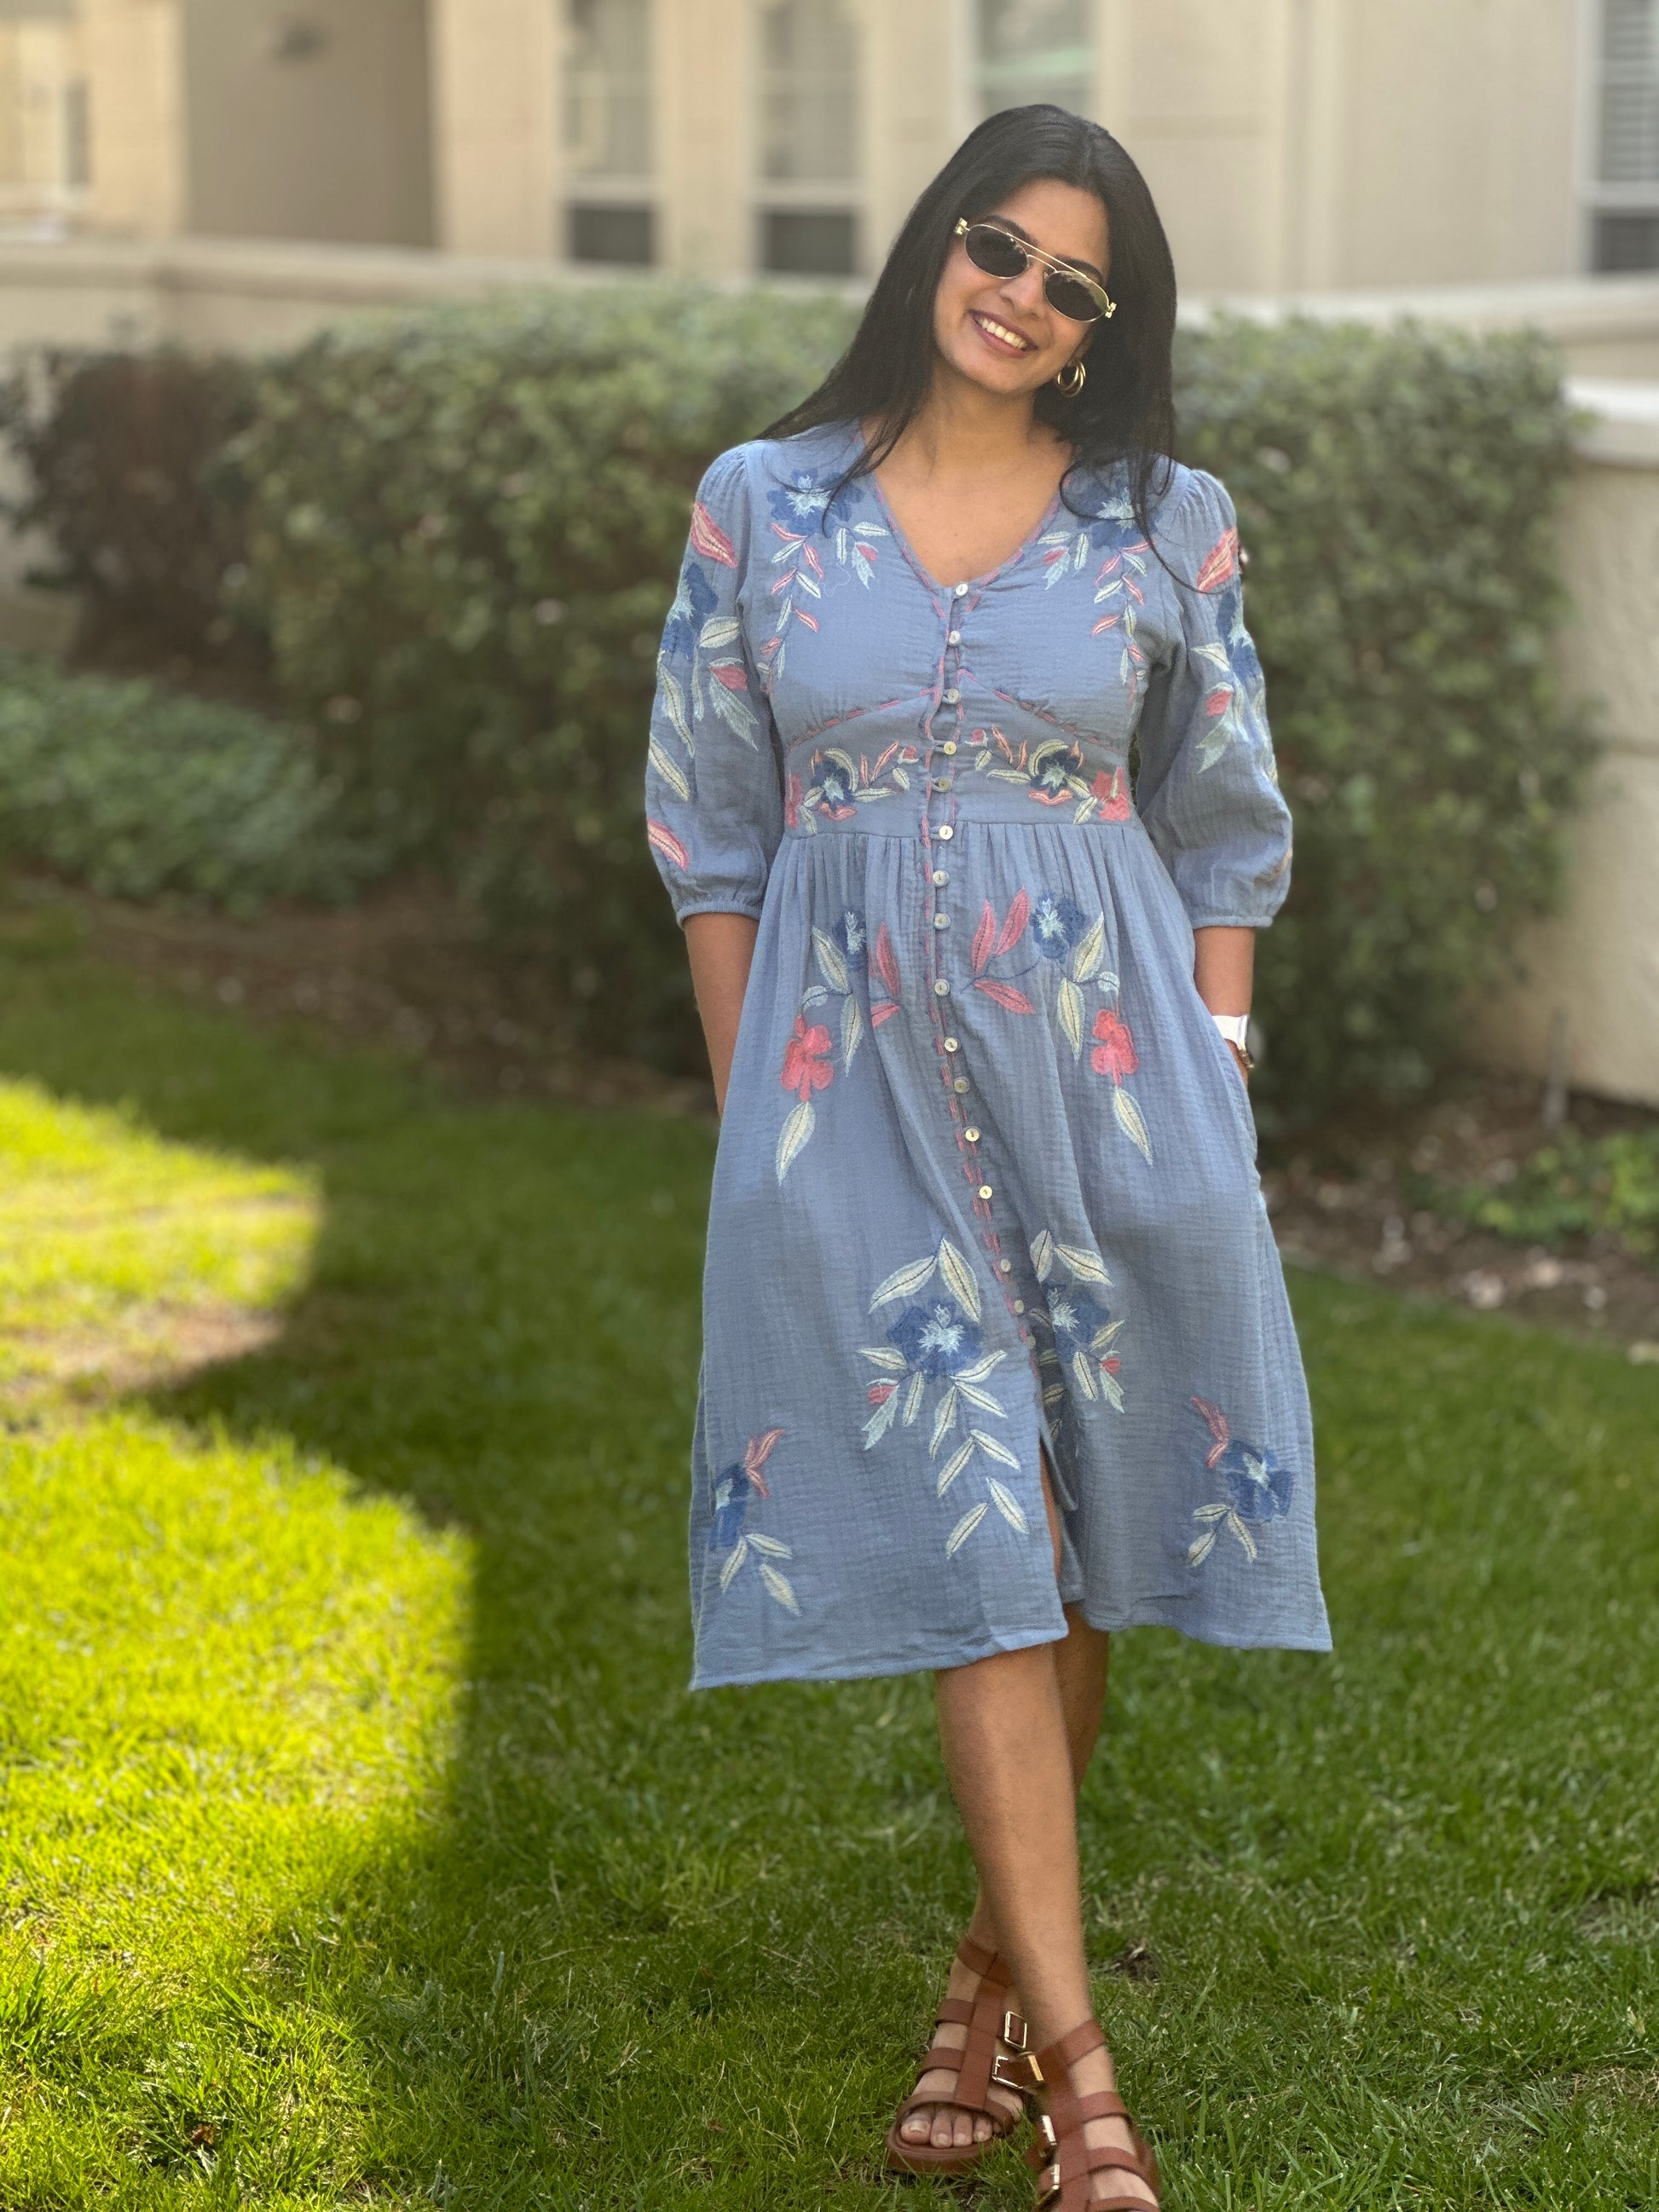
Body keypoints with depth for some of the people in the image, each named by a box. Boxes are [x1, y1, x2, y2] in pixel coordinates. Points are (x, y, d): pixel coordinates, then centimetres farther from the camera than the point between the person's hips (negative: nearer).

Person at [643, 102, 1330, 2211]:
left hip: (1101, 1064, 1)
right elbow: (713, 838, 7)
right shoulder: (757, 506, 4)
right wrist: (752, 1118, 5)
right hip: (860, 1071, -1)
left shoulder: (1166, 525, 4)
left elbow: (1228, 841, 9)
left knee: (1067, 1536, 6)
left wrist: (1215, 1081, 2)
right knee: (972, 1545, -5)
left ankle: (997, 1972, 25)